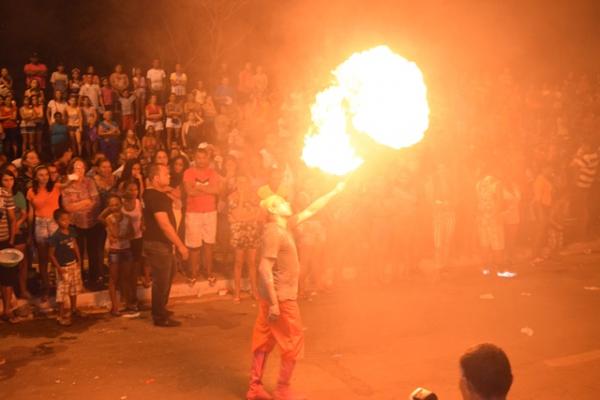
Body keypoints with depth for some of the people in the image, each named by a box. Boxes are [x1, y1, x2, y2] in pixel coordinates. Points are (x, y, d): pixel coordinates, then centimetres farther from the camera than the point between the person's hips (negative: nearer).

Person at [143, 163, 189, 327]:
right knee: (161, 280, -1)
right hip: (158, 244, -11)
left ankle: (160, 310, 37)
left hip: (161, 243, 11)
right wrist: (180, 245, -22)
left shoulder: (154, 194, 11)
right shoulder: (155, 197, -21)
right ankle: (160, 317, 10)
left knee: (166, 277, 23)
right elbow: (165, 225, -25)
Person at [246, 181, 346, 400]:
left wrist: (334, 191, 18)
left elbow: (310, 210, 17)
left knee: (264, 341, 13)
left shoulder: (284, 226, 7)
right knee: (294, 343, 2)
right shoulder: (274, 232, -20)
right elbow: (264, 268, -25)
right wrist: (274, 303, -26)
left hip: (277, 296, 9)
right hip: (281, 297, -9)